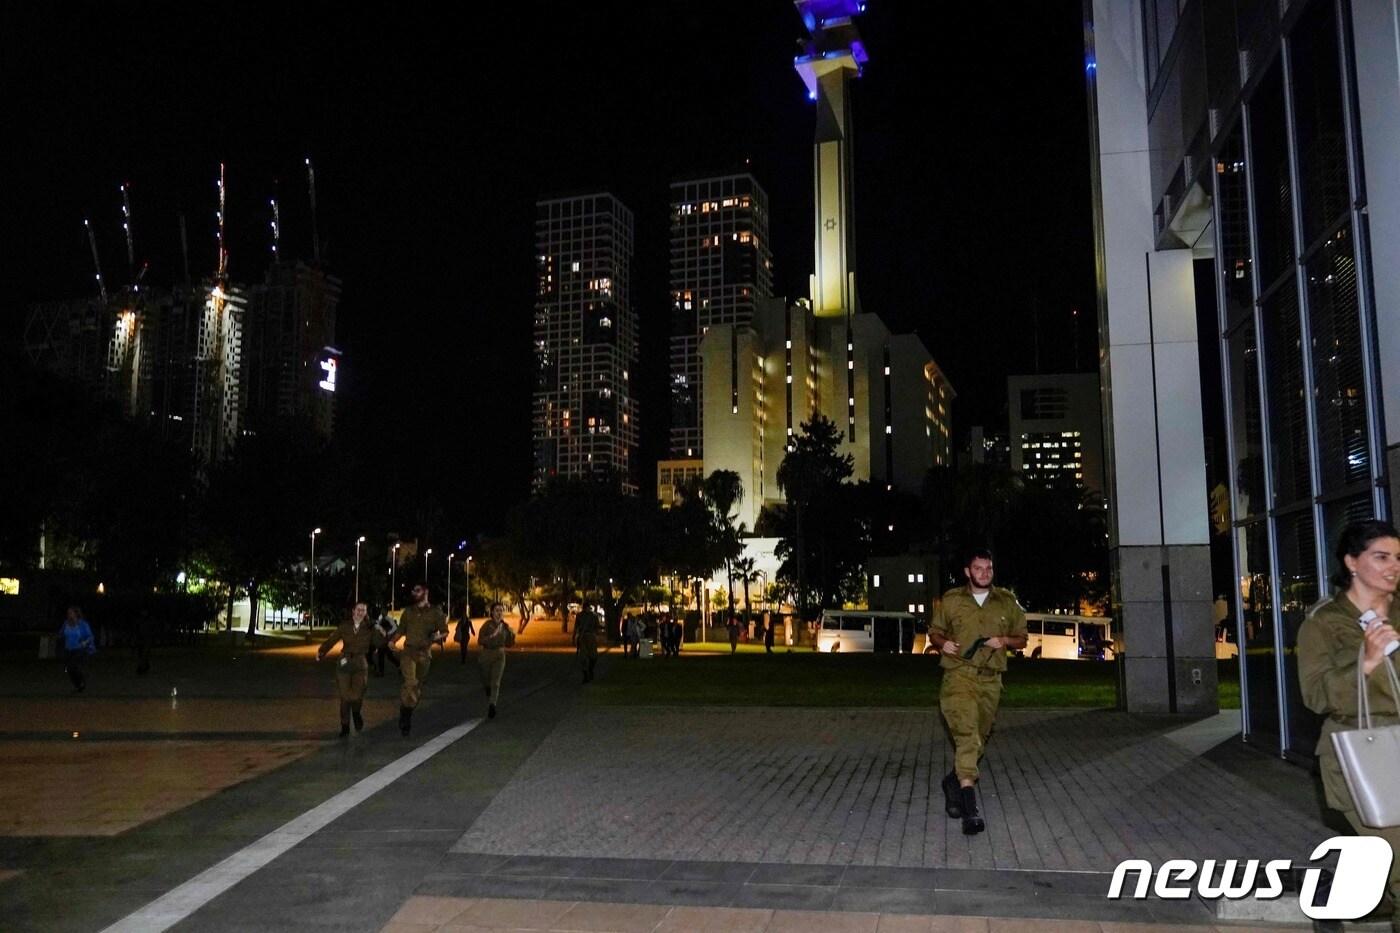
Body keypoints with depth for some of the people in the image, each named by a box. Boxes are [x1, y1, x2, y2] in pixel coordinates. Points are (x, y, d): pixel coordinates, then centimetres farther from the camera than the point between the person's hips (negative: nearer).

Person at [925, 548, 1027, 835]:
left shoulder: (1007, 602, 10)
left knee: (978, 740, 12)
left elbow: (1021, 639, 16)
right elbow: (934, 632, 16)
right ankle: (970, 806, -25)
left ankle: (953, 781, 38)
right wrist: (942, 643, -7)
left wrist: (1004, 641, -6)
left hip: (990, 681, 3)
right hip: (958, 675, -3)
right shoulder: (951, 600, 6)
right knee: (967, 734, -20)